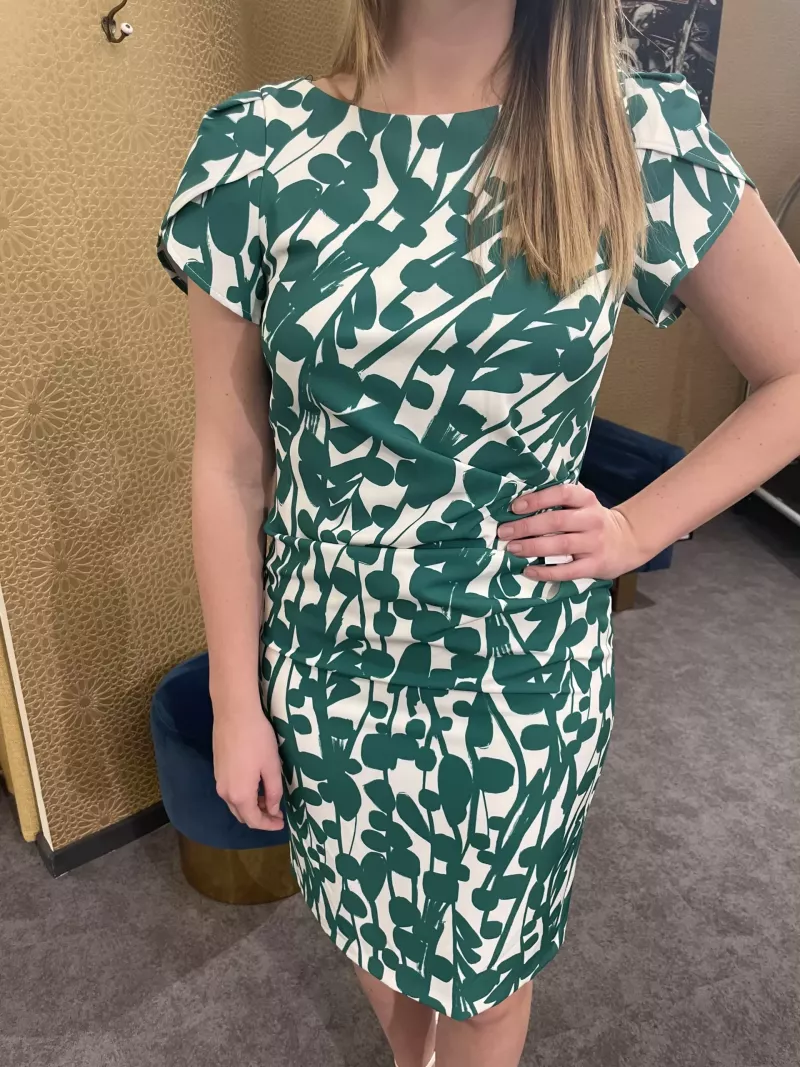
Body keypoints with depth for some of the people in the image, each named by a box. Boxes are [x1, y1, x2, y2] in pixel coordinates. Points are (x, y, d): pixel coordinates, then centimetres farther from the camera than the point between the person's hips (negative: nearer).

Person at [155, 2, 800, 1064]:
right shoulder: (256, 149, -9)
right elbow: (230, 463, -6)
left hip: (523, 676, -1)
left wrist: (638, 529, -9)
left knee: (485, 966, 23)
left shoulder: (642, 139, -10)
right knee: (373, 926, 29)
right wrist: (236, 703, -2)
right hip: (327, 661, 2)